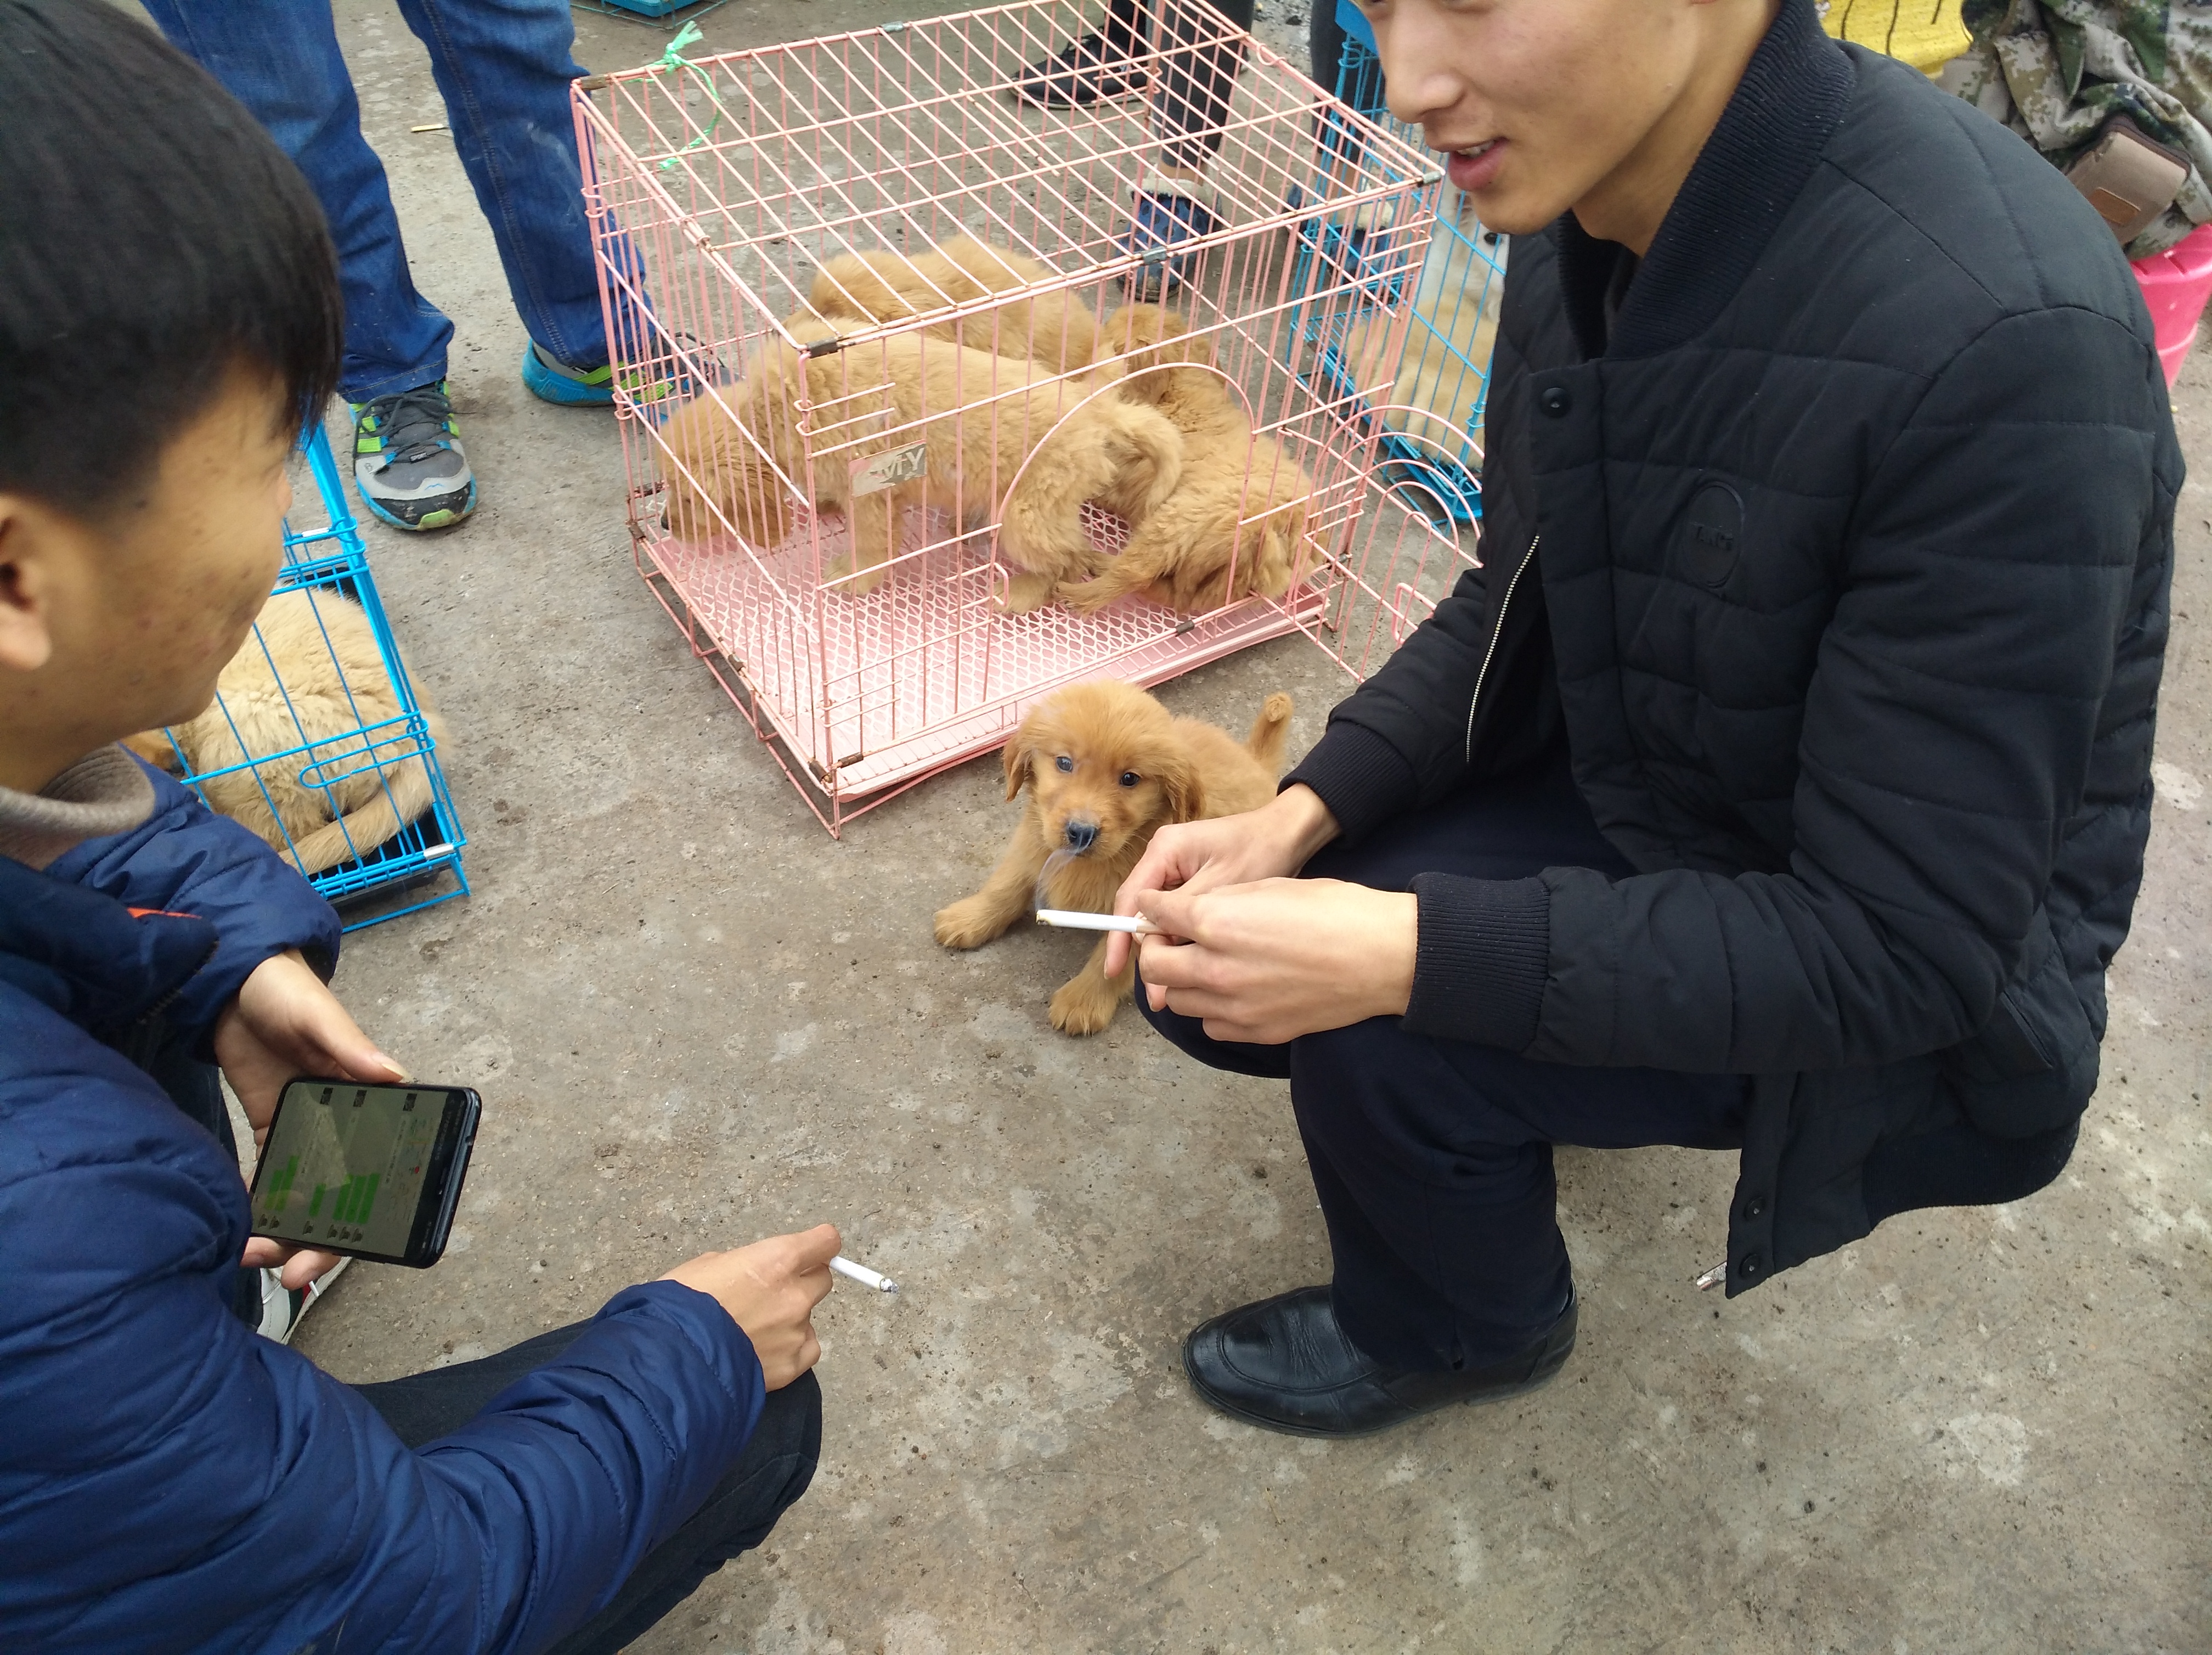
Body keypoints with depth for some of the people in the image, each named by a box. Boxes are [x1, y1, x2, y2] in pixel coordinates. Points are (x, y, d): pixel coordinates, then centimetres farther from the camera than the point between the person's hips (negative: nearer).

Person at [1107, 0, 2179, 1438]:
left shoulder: (2005, 343, -33)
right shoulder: (1583, 216, -11)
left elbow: (1900, 950, -28)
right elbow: (1510, 612, 3)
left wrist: (1407, 954, -33)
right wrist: (1301, 816, -12)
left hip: (1919, 984, -5)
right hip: (1622, 798, 6)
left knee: (1374, 1034, -24)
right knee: (1214, 970, -4)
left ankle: (1461, 1332, 10)